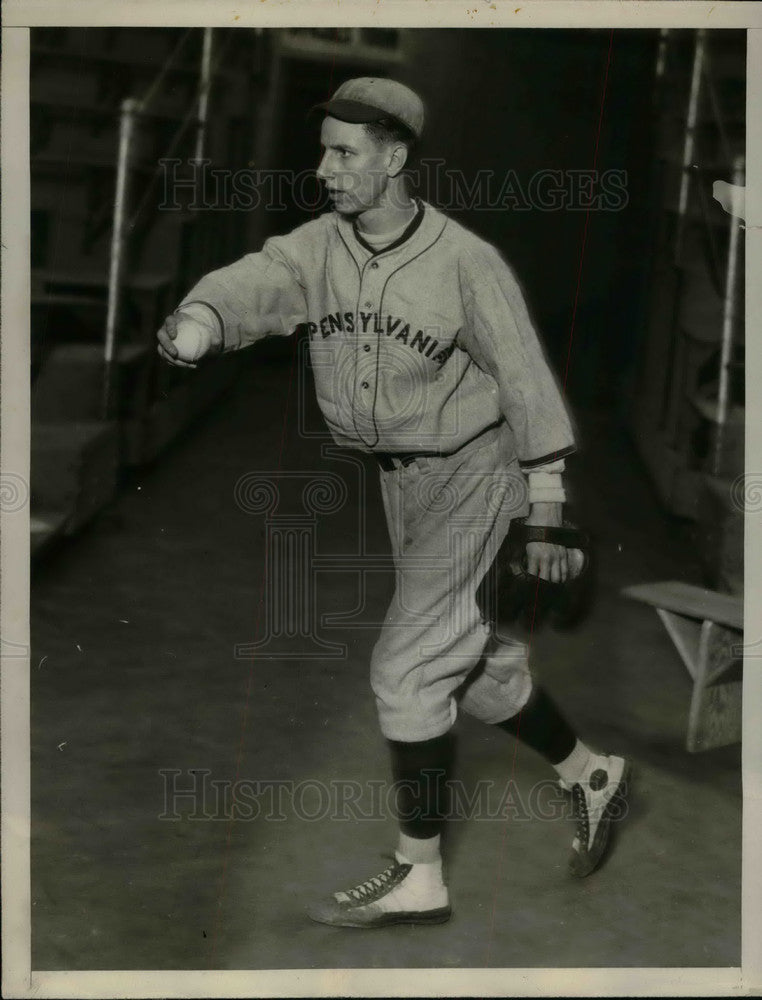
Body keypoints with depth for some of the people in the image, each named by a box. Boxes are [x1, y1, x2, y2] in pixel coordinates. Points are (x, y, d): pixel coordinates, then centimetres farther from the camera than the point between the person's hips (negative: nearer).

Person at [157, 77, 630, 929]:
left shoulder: (465, 261, -18)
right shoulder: (319, 246, -6)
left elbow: (527, 386, -12)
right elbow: (254, 282, -24)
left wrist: (547, 518, -11)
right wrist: (198, 321, -48)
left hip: (476, 473, -6)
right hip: (398, 481, 6)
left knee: (406, 665, -11)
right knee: (479, 669, 17)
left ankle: (418, 876, 3)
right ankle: (589, 777, 40)